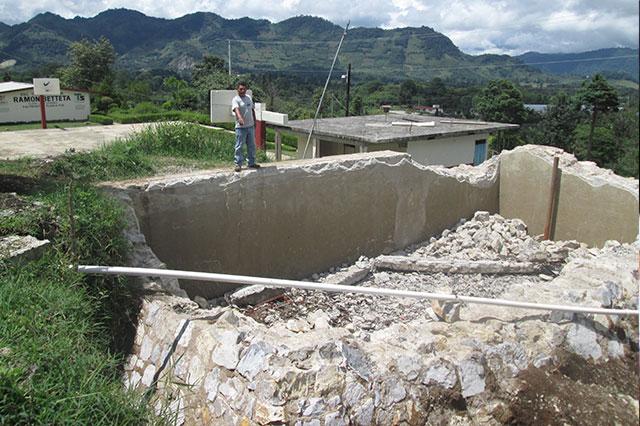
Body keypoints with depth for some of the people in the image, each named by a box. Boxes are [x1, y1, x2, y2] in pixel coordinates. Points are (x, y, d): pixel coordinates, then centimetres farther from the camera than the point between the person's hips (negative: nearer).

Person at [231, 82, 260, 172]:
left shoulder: (249, 98, 11)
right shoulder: (236, 100, -11)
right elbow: (236, 109, -30)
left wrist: (254, 121, 17)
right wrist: (240, 118, -48)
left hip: (250, 126, 7)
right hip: (241, 127, -7)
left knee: (252, 146, 13)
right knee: (239, 146, -3)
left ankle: (251, 163, 24)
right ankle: (238, 164, 4)